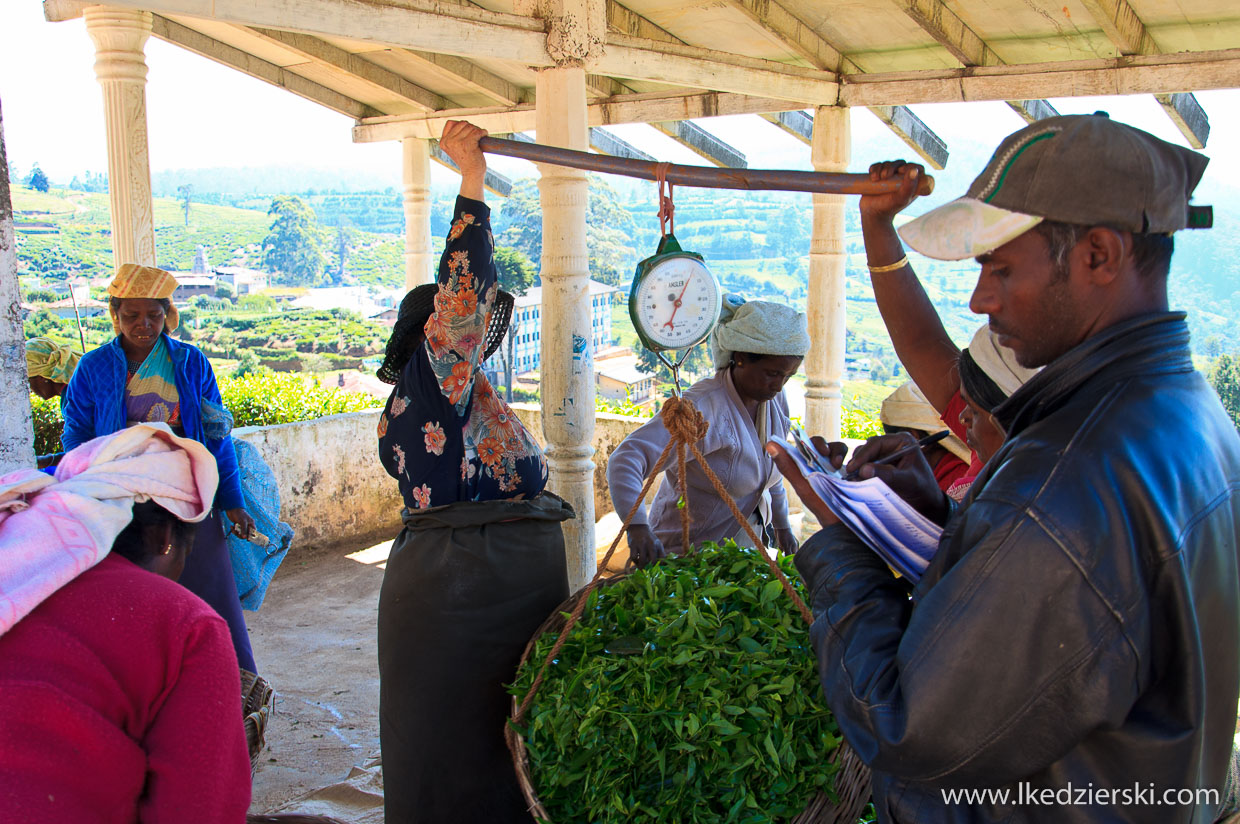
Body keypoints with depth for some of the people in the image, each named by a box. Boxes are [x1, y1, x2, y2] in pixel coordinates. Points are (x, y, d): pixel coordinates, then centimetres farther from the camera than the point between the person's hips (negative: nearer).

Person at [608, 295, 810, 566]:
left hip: (746, 541, 7)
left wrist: (782, 525, 20)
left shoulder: (776, 400, -6)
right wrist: (637, 526, -55)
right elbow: (625, 460, -42)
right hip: (688, 550, -7)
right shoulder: (703, 407, -31)